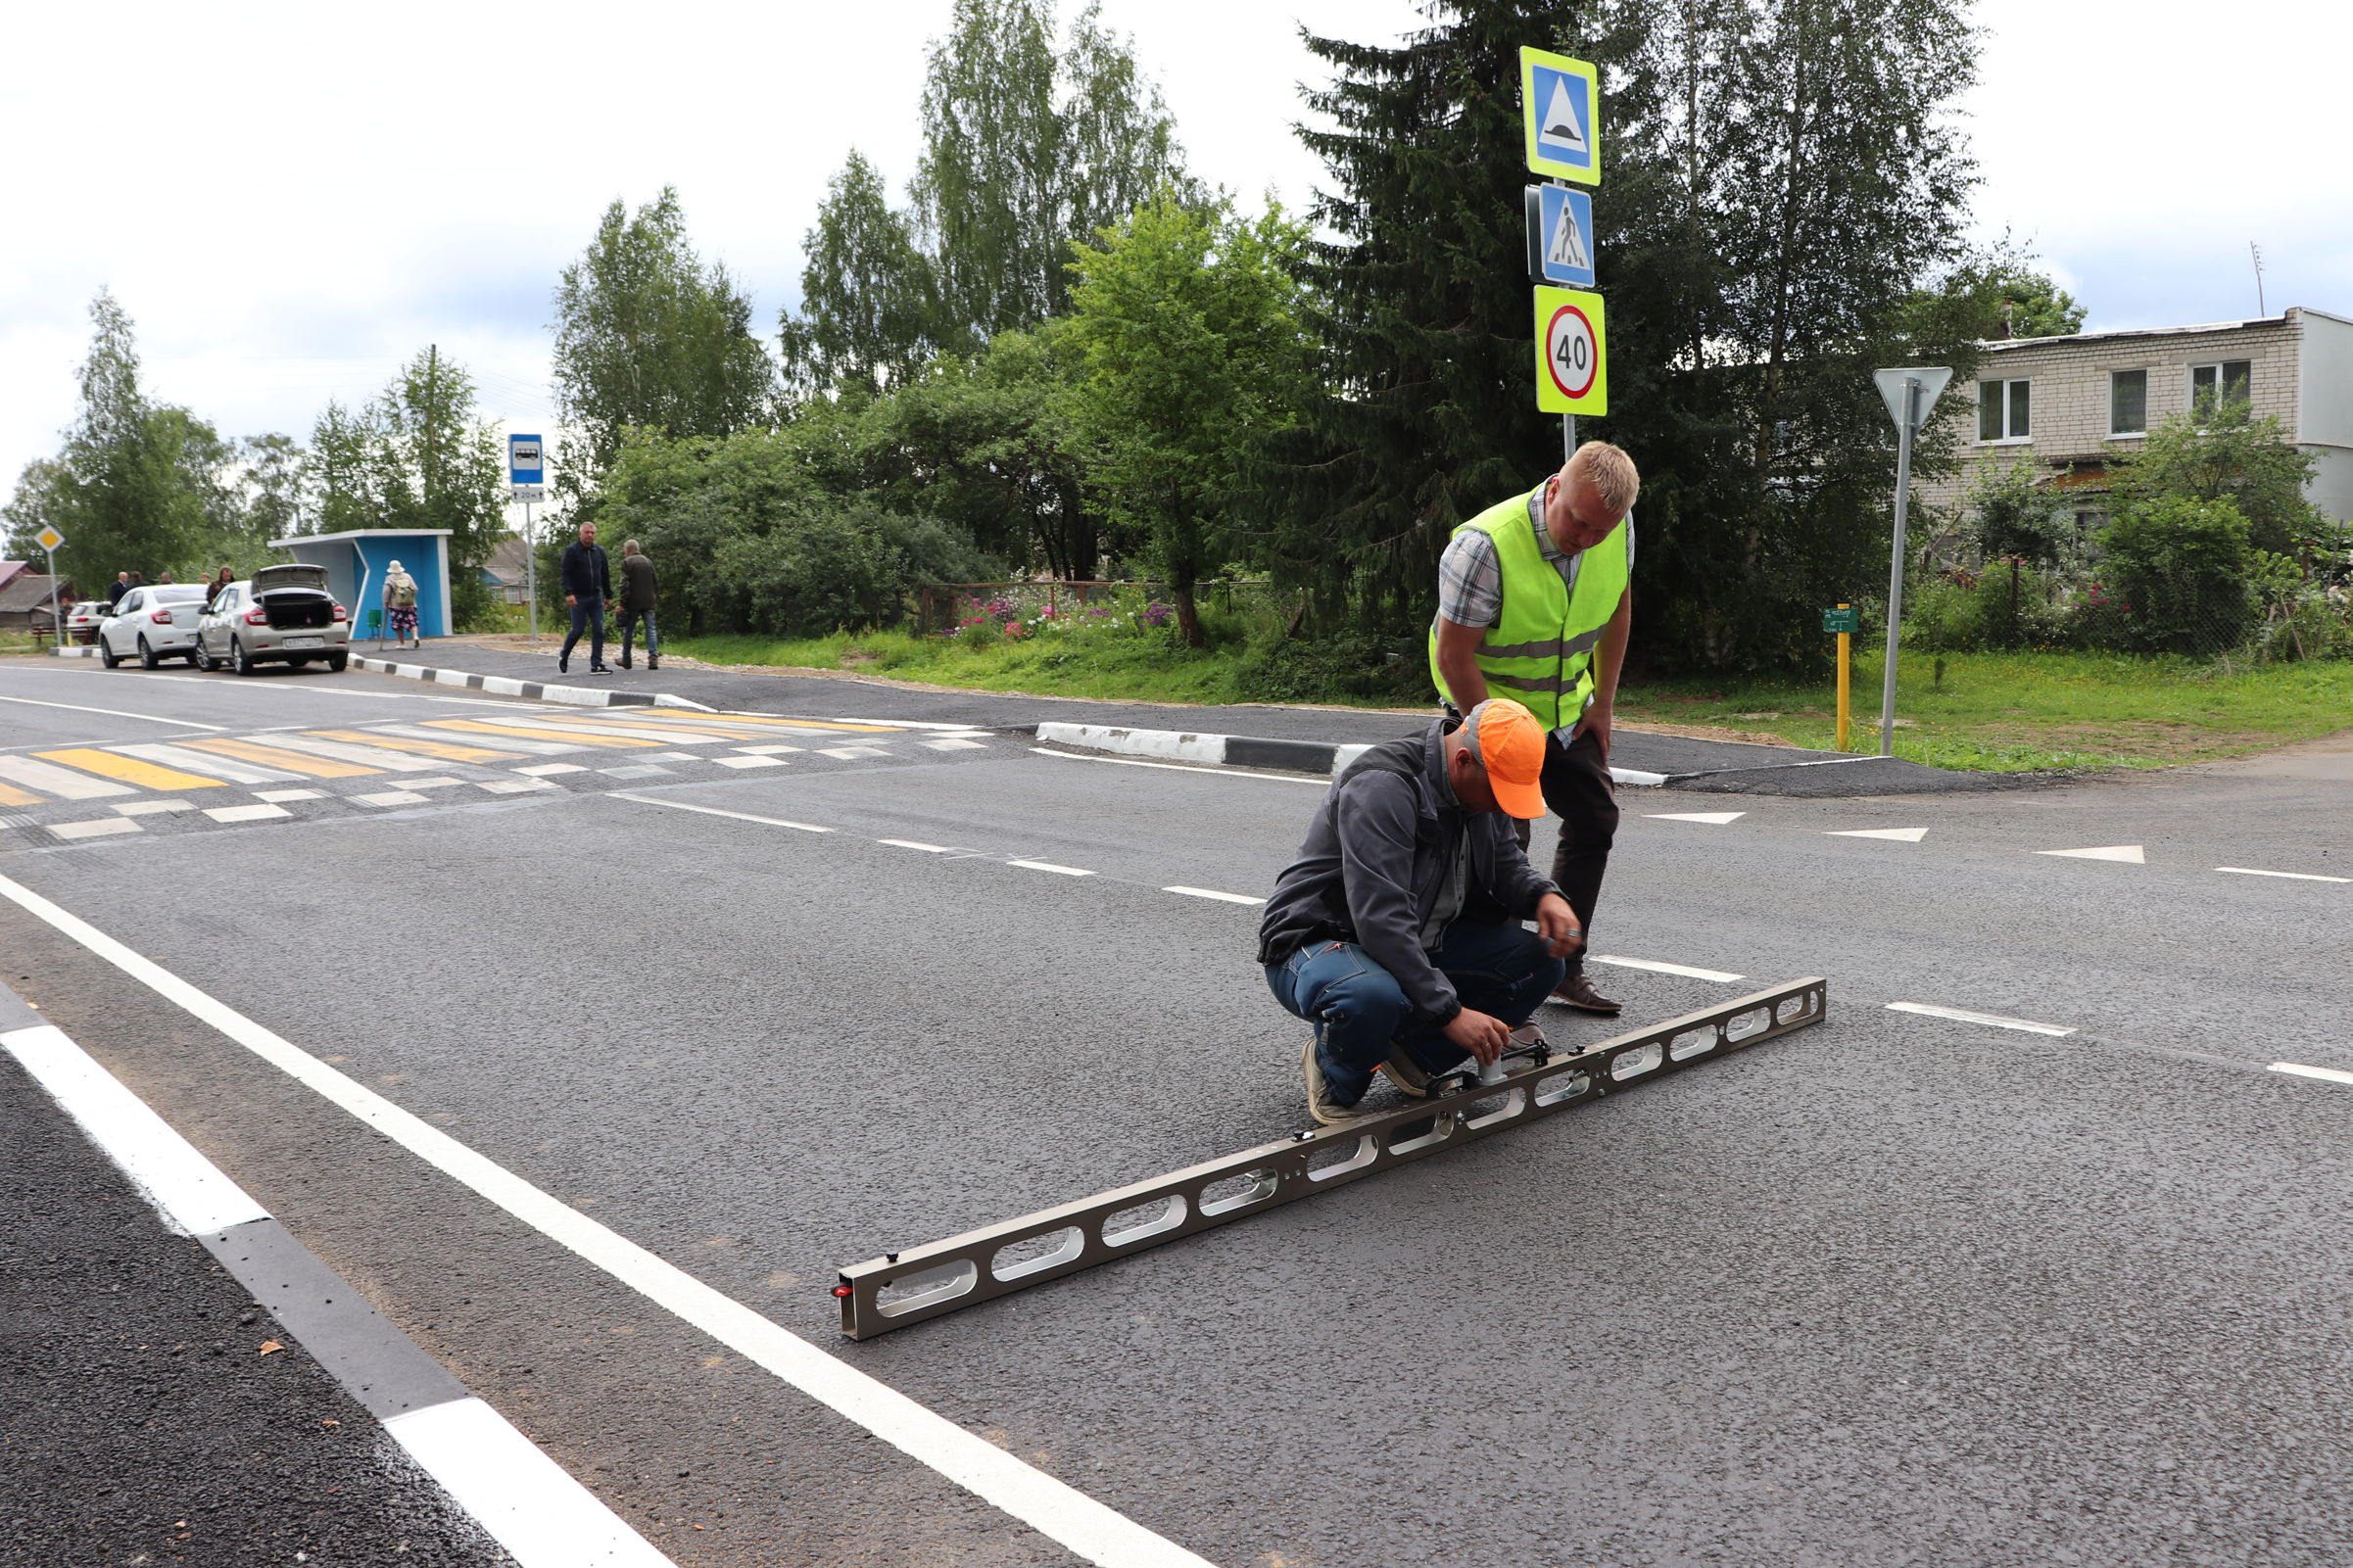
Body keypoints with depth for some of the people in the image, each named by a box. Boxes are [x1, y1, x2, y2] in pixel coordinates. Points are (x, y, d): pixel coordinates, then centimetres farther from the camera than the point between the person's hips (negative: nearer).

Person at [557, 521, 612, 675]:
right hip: (578, 598, -4)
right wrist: (569, 593, -22)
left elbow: (605, 574, 17)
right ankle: (563, 657, 19)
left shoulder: (599, 551, 11)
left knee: (598, 631, -3)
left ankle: (596, 665, -1)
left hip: (596, 597, 5)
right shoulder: (571, 550, -4)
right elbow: (566, 573, -10)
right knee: (577, 630, -4)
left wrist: (608, 595, 16)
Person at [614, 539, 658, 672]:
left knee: (628, 631, 7)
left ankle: (626, 659, 15)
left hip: (633, 602, -4)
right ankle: (653, 657, -14)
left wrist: (622, 603, -12)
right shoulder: (648, 562, 11)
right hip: (648, 602, 4)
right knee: (650, 629, 1)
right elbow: (655, 581, 14)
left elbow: (624, 584, -13)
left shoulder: (626, 562, -6)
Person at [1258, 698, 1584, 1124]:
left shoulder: (1485, 786, -1)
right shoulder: (1383, 787, -29)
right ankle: (1337, 1081, -7)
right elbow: (1380, 919, -35)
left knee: (1540, 959, -6)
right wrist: (1451, 1012, -35)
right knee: (1373, 997, -42)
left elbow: (1507, 866, 13)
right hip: (1319, 941, -8)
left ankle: (1416, 1055, 4)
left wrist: (1544, 895, -12)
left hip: (1417, 942, 8)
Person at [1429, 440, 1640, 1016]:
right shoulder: (1484, 546, -32)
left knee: (1595, 818, 10)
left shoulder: (1618, 528, -12)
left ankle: (1562, 967, 21)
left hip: (1567, 707, 7)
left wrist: (1602, 705, 5)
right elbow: (1454, 659, -26)